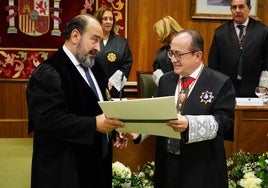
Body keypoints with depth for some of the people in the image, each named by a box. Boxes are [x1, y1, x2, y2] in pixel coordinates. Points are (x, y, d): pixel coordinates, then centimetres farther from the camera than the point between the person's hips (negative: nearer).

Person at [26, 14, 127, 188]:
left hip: (98, 160, 8)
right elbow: (48, 120, -26)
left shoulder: (94, 67, 12)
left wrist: (114, 123, 0)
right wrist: (94, 124, -28)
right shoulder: (48, 73, -16)